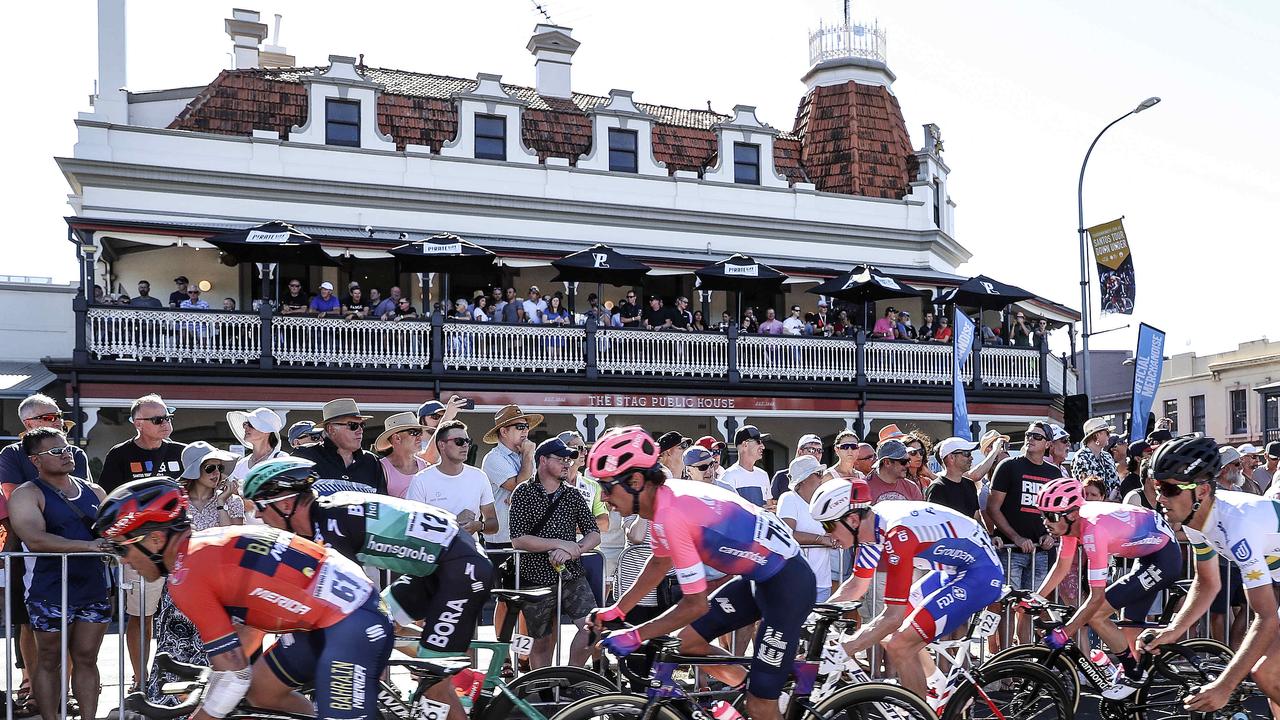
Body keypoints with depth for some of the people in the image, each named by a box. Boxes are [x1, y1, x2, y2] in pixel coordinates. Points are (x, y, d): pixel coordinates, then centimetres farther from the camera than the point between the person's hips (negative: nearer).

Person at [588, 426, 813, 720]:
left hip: (788, 584, -9)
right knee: (686, 642, 8)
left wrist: (634, 636, -14)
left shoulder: (670, 515, -28)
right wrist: (616, 610, 17)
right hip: (759, 576, 9)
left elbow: (696, 604, -22)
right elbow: (660, 563, 18)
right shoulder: (664, 497, 0)